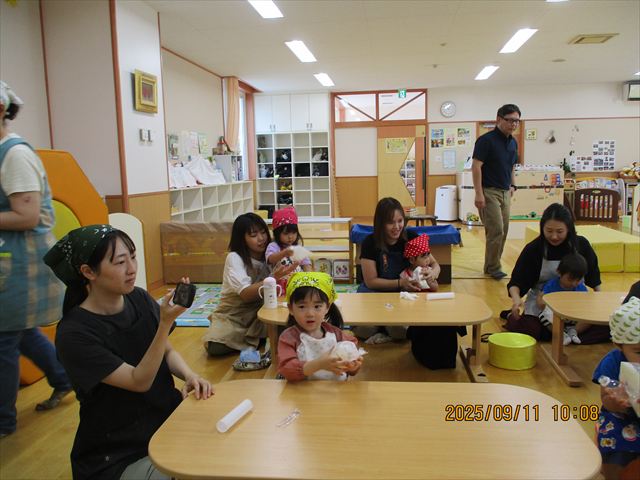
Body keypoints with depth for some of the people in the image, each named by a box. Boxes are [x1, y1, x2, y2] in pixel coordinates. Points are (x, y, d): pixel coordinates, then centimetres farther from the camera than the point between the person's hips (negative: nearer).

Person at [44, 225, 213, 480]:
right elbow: (139, 381, -21)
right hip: (117, 455, -5)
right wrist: (166, 322, -33)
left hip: (168, 422, 5)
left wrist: (190, 376, -13)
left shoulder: (140, 299, -4)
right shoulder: (74, 333, -20)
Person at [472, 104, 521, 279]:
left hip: (505, 192, 8)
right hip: (489, 191, -8)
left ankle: (491, 265, 18)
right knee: (496, 230, -9)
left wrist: (512, 185, 14)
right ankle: (493, 267, 4)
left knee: (503, 231, 8)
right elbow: (476, 167, -16)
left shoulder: (513, 142, 12)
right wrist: (479, 194, -20)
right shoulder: (486, 140, -11)